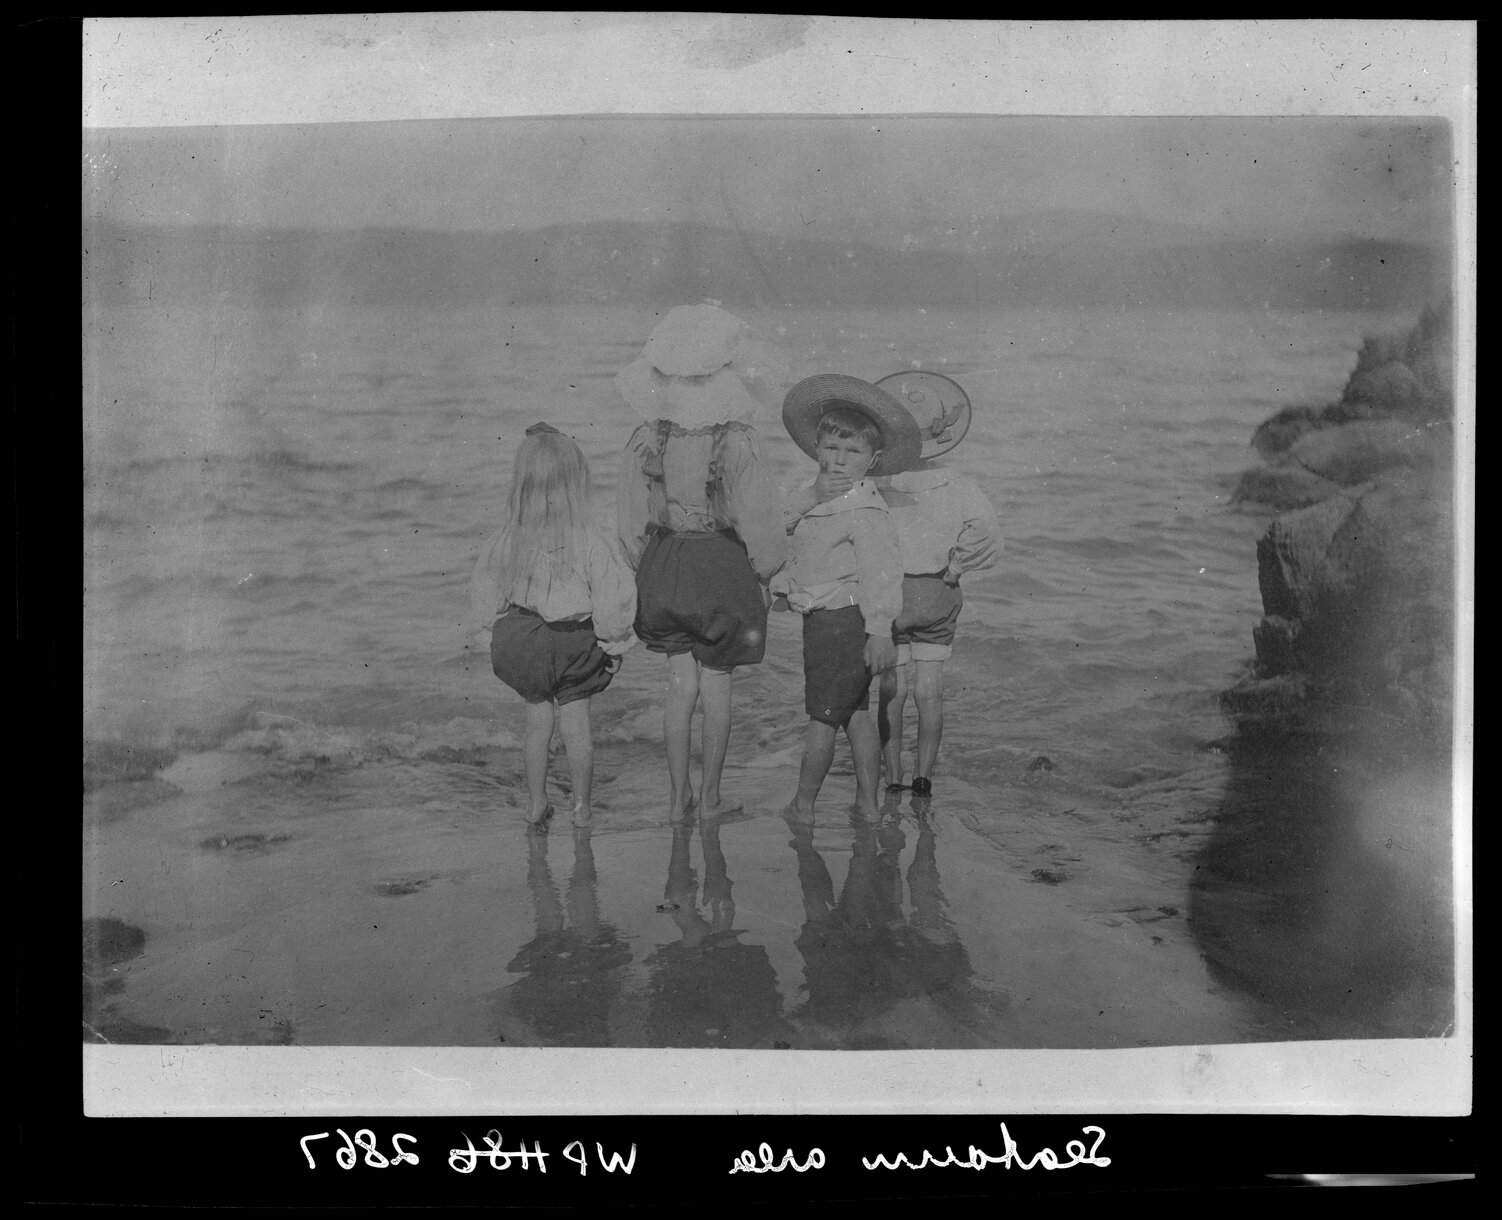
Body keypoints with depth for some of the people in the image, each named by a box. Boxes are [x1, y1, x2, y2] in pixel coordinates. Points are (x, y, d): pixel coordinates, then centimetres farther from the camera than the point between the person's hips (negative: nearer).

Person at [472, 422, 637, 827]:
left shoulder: (504, 540, -12)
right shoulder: (593, 541, -21)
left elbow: (486, 596, 0)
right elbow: (614, 598, -17)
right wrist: (614, 643, -2)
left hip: (521, 640, 2)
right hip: (575, 642, -2)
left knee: (538, 721, 17)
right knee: (576, 725, 12)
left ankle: (536, 804, 25)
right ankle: (582, 807, 23)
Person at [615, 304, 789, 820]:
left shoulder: (646, 439, -5)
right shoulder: (736, 443, -17)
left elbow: (632, 521, 3)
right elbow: (758, 520, -11)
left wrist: (645, 568, 16)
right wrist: (765, 572, 5)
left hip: (664, 568, 3)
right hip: (723, 569, -3)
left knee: (681, 685, 14)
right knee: (716, 686, 10)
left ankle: (679, 797, 20)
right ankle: (710, 796, 22)